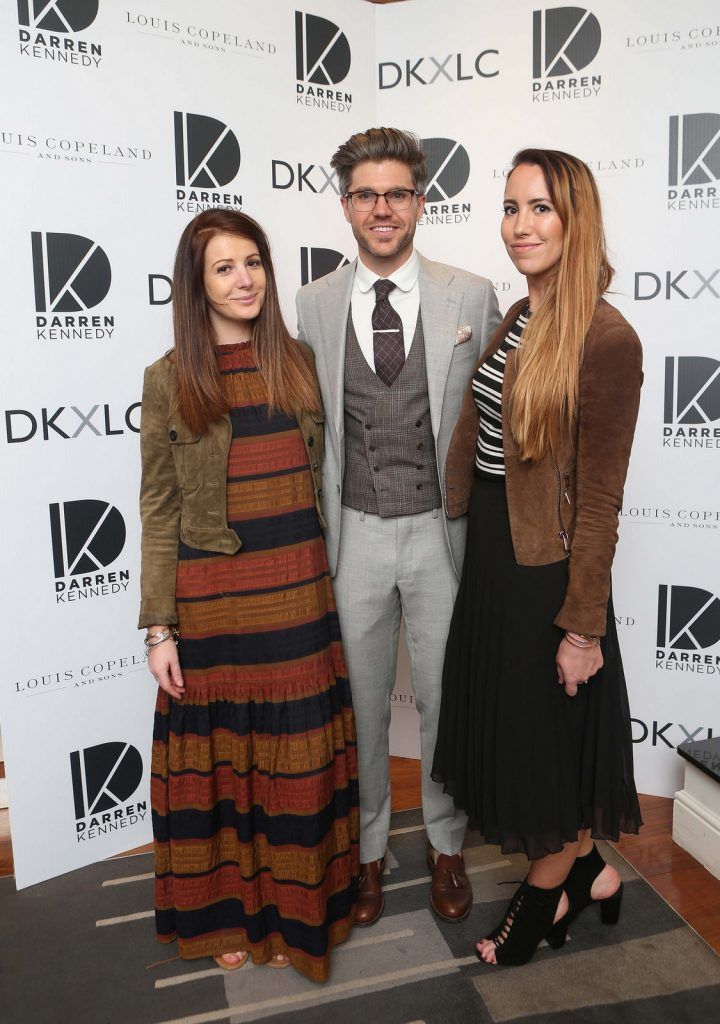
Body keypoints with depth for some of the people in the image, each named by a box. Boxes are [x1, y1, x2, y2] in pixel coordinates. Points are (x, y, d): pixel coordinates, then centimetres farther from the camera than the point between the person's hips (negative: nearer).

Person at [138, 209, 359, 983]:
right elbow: (159, 509, -2)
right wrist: (159, 627, -5)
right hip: (211, 594, -2)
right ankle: (229, 912, 33)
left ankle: (298, 912, 32)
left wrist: (334, 583, 4)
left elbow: (322, 476, 10)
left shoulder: (298, 362, 5)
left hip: (299, 585, 2)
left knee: (301, 754, 10)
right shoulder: (169, 378, -2)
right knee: (221, 753, 11)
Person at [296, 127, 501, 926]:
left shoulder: (472, 297, -2)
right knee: (362, 701, 14)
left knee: (445, 697, 13)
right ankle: (367, 847, 36)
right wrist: (314, 532, 3)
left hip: (444, 530, -1)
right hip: (355, 532, 1)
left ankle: (446, 845, 37)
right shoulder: (314, 305, 2)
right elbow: (309, 429, 5)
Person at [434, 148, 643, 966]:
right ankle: (588, 869, 42)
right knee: (504, 716, 19)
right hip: (491, 553, 8)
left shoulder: (606, 339, -17)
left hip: (547, 569, -8)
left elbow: (598, 498, -17)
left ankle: (546, 896, 38)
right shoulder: (513, 322, 7)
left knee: (545, 730, 11)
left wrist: (583, 624, -15)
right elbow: (483, 447, 10)